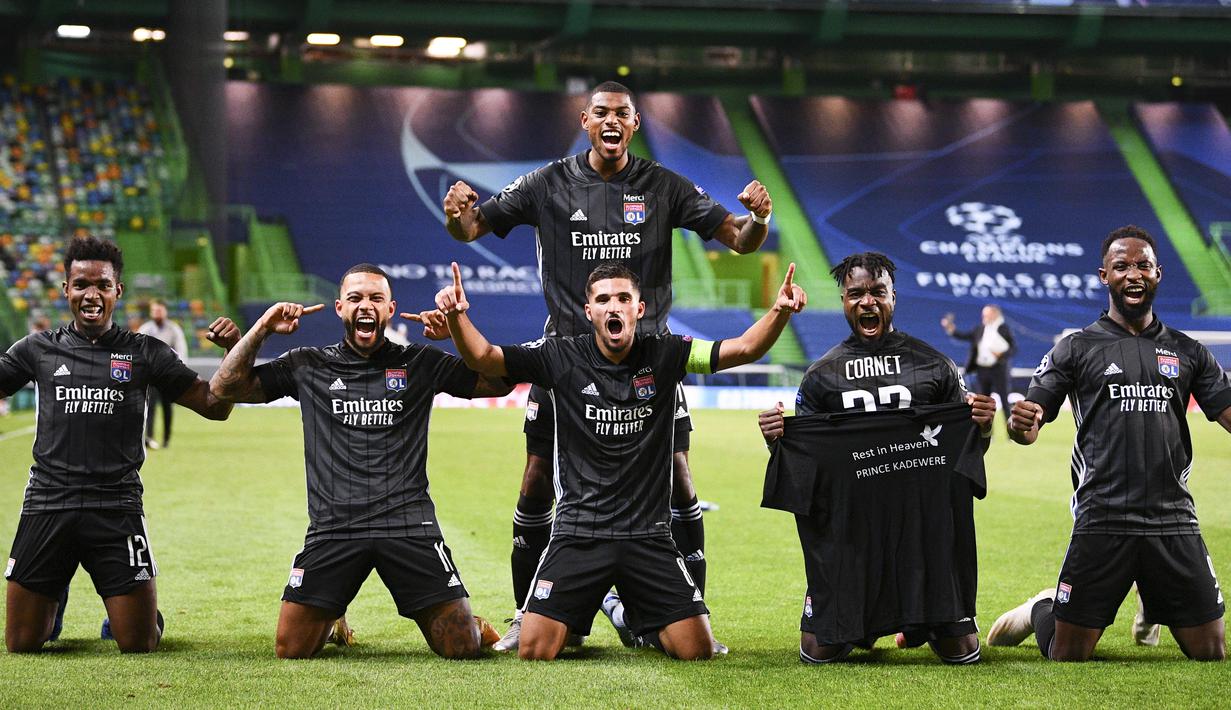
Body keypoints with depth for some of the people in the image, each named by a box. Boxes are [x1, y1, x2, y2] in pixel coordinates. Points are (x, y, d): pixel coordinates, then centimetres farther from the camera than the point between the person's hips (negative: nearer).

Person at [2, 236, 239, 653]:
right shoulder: (37, 350, 9)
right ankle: (56, 603, 38)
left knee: (139, 644, -4)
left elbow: (215, 407, 9)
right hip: (47, 505, 1)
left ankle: (133, 613, 32)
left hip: (117, 508, -1)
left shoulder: (145, 354, 7)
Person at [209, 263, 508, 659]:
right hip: (334, 528, 1)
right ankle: (332, 623, 30)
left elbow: (499, 384, 4)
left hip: (408, 523, -1)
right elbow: (226, 388, 10)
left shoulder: (420, 364, 10)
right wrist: (262, 329, 2)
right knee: (291, 649, -6)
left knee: (462, 647, -8)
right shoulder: (308, 366, 12)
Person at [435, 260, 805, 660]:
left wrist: (780, 311, -25)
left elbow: (745, 348, -7)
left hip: (648, 534, 1)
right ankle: (576, 622, 26)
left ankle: (635, 620, 29)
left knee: (697, 649, -6)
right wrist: (457, 316, -26)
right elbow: (483, 358, -6)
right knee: (534, 651, -12)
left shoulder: (664, 356, 0)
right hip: (578, 532, -1)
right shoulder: (562, 357, -3)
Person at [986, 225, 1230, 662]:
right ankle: (1041, 612, 32)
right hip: (1102, 522, -3)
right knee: (1068, 657, -3)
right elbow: (1029, 427, 0)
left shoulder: (1187, 352, 13)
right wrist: (1021, 425, -24)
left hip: (1175, 521, 3)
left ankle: (1153, 609, 37)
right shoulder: (1077, 349, 5)